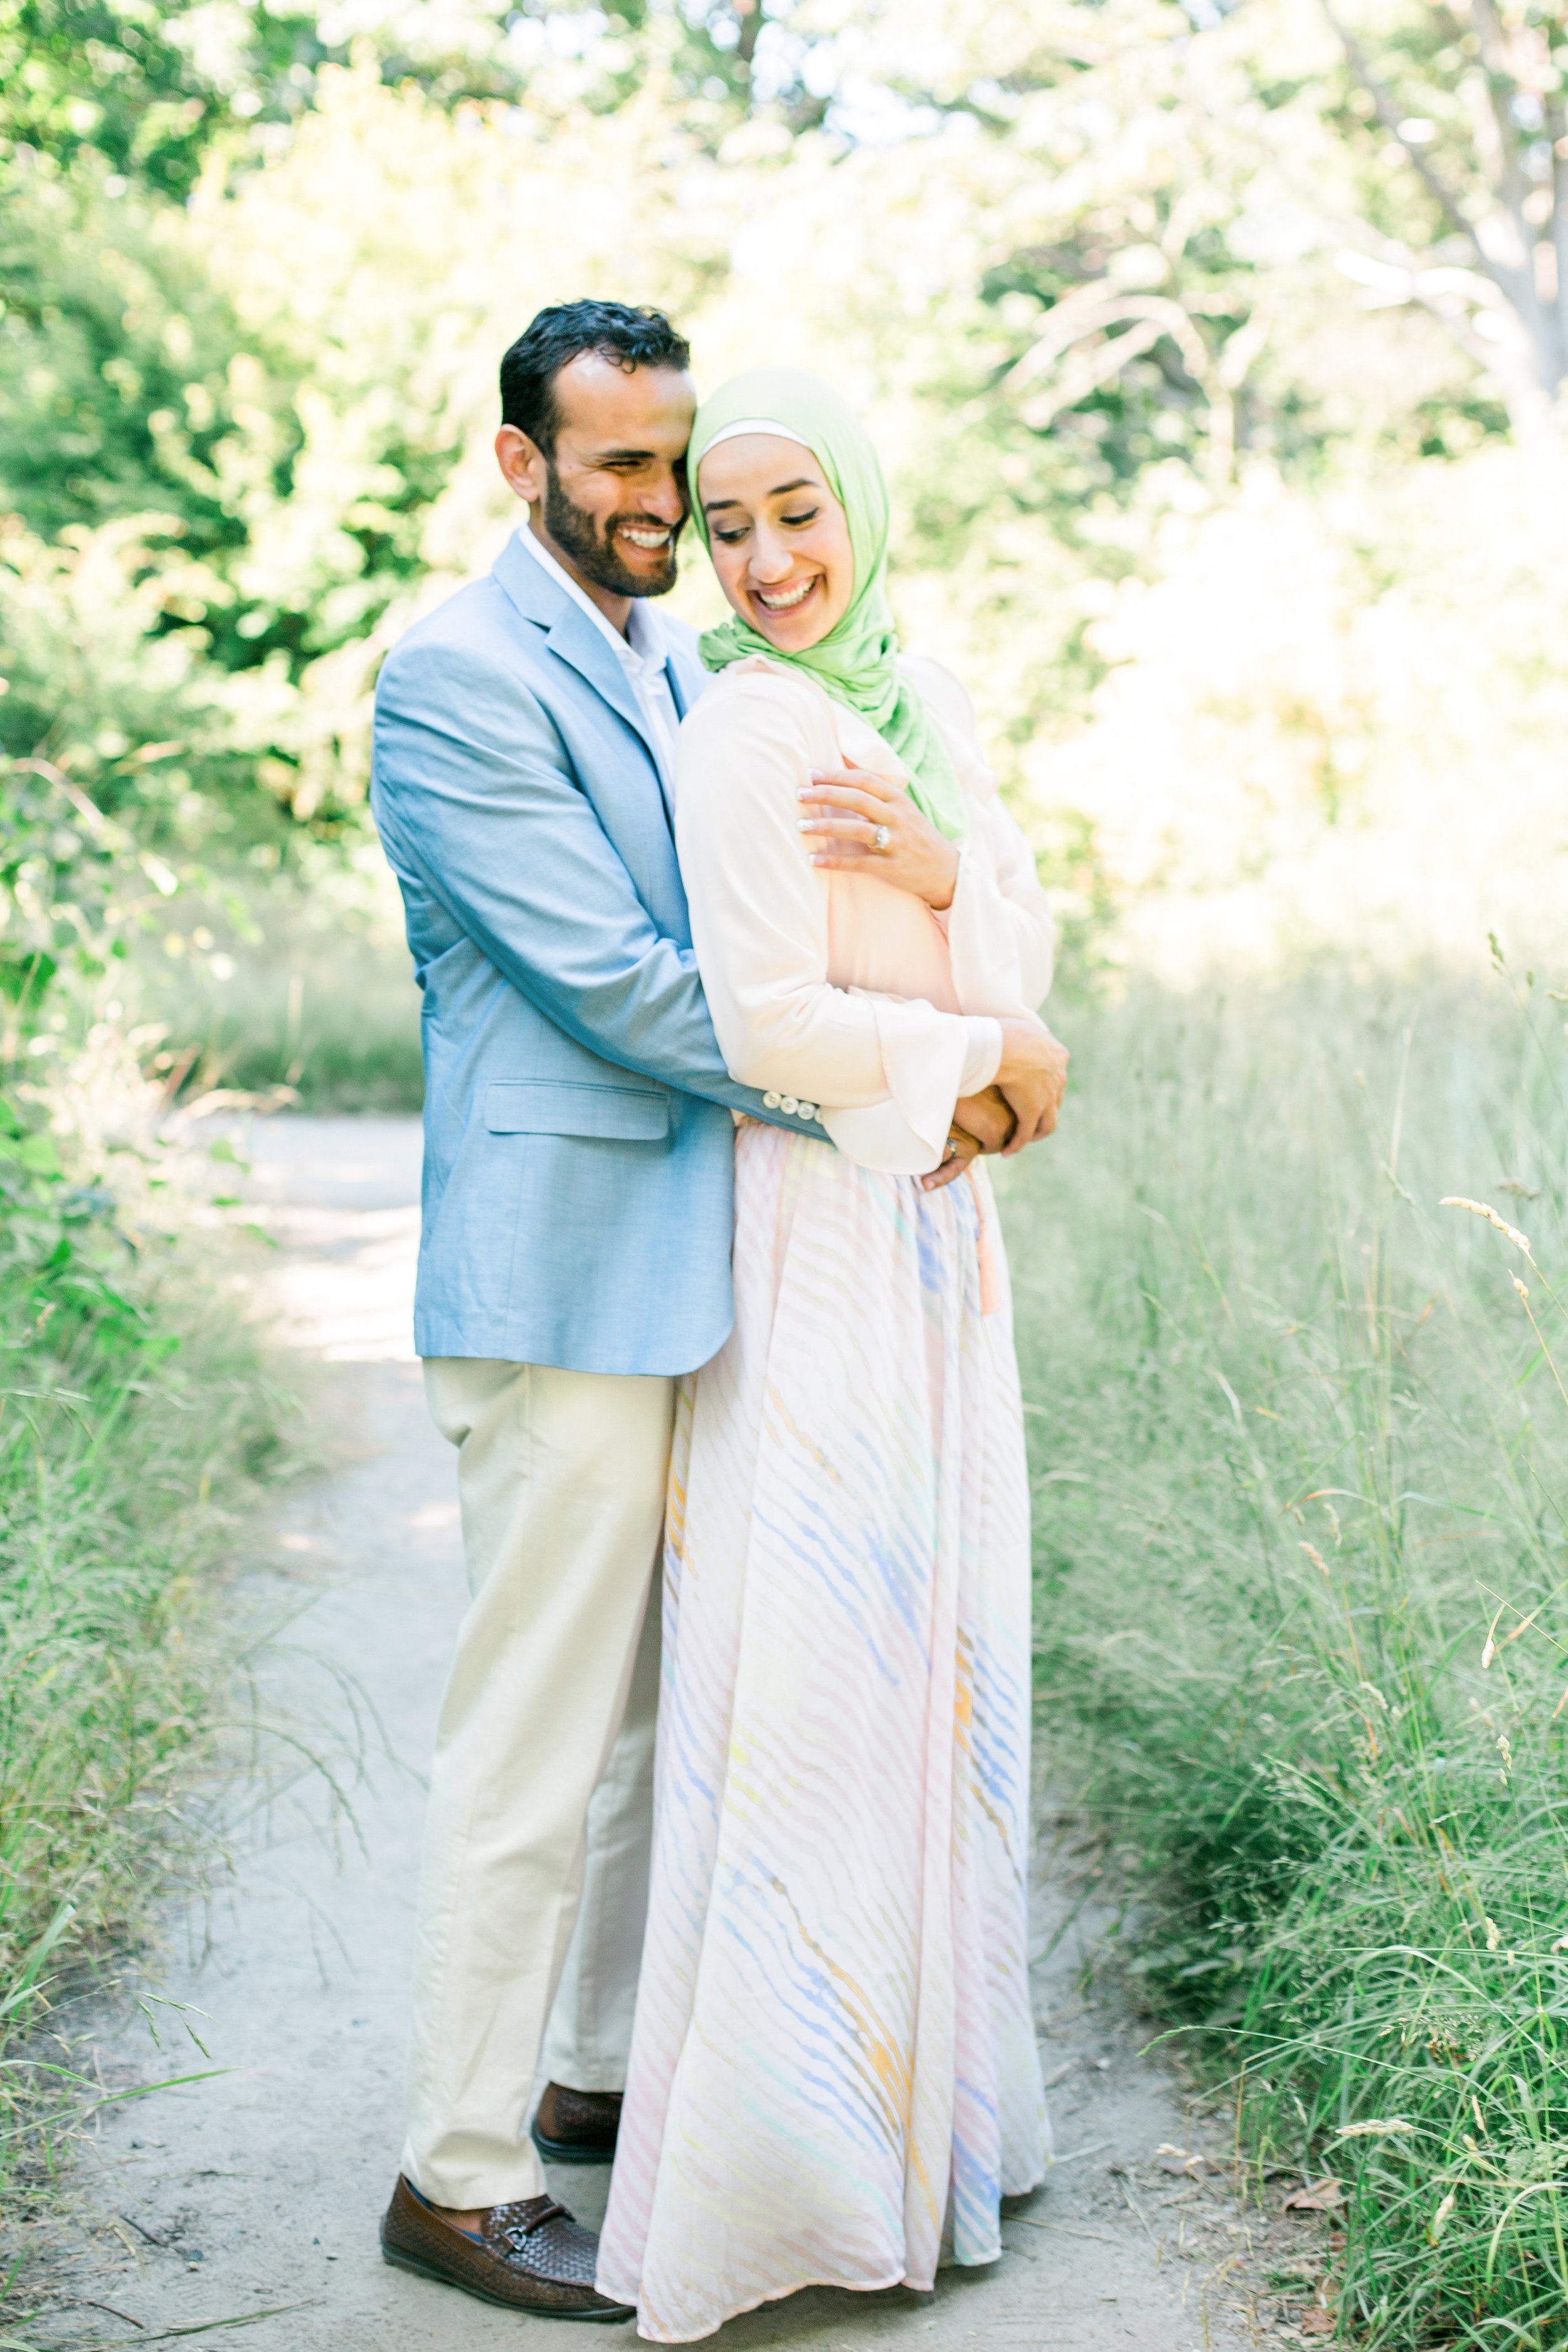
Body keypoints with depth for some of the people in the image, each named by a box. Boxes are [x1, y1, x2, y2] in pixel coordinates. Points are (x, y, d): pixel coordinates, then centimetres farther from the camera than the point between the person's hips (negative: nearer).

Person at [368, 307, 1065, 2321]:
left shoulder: (686, 670, 17)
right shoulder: (456, 677, -11)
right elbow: (612, 976, -18)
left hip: (703, 1271, 9)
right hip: (560, 1281, -9)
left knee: (672, 1713, 17)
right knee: (535, 1741, -2)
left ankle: (605, 2073, 33)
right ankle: (458, 2176, 11)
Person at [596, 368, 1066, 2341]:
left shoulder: (919, 694, 11)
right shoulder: (746, 730, -13)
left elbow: (1026, 948, 9)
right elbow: (772, 1024, -19)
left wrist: (942, 866, -11)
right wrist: (983, 1060, -7)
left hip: (935, 1223, 8)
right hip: (813, 1235, -8)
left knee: (934, 1644, 14)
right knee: (814, 1653, -3)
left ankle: (918, 2087, 28)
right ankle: (780, 2154, 10)